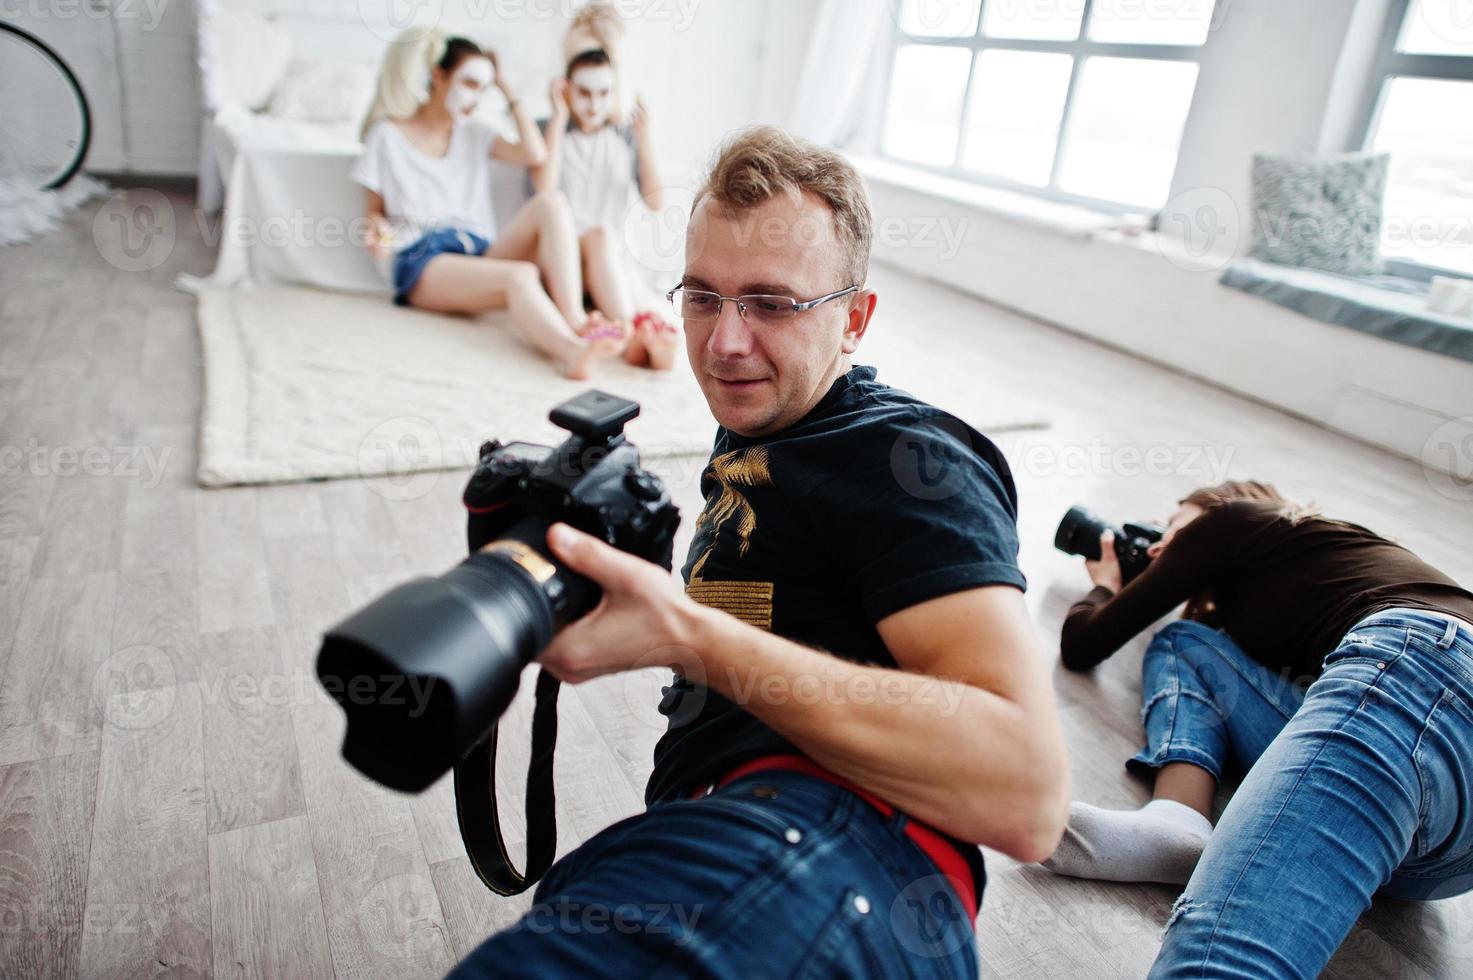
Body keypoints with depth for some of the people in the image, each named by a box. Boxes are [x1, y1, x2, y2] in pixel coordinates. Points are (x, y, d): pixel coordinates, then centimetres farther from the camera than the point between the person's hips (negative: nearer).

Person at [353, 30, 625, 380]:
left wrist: (508, 91, 12)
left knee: (550, 203, -24)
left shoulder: (474, 133, 22)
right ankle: (572, 351, -66)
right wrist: (378, 228, -12)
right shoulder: (387, 134, 10)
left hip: (480, 252, 5)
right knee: (520, 275, -37)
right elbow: (376, 209, 12)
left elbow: (534, 154, 7)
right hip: (422, 261, -5)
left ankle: (575, 320, -41)